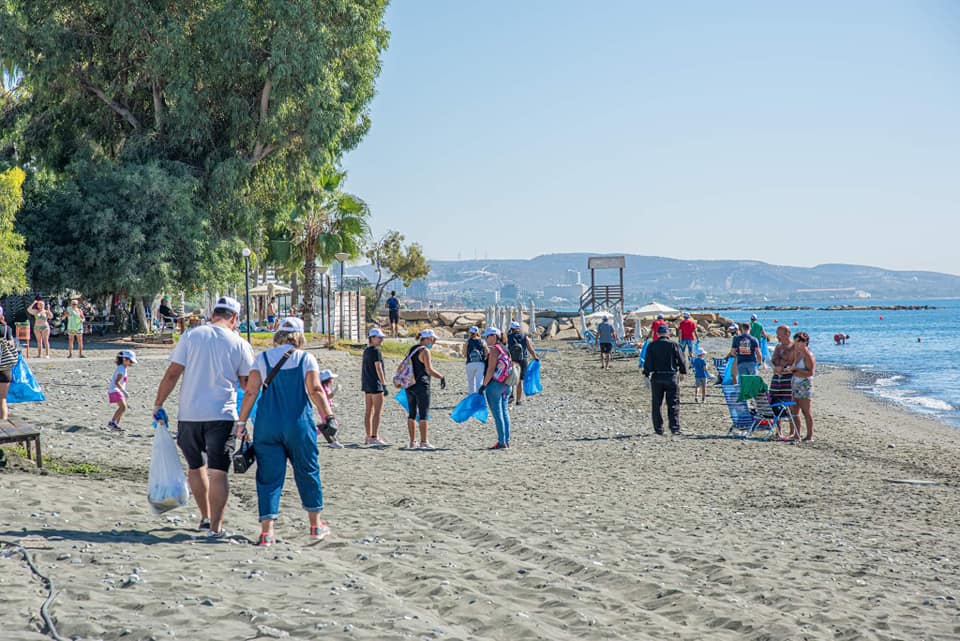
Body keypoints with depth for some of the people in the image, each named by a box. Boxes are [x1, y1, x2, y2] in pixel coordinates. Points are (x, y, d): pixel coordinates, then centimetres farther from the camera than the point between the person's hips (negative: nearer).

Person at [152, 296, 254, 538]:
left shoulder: (191, 336, 2)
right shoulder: (239, 344, 1)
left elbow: (172, 374, -2)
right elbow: (248, 383, 7)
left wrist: (158, 404, 5)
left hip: (189, 414, 2)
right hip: (221, 415, -2)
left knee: (196, 467, 18)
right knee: (218, 471, -1)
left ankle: (206, 518, 26)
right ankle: (216, 526, -4)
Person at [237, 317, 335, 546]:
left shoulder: (263, 358, 5)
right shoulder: (306, 359, 2)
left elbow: (250, 392, 0)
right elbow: (315, 391, -9)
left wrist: (241, 422, 3)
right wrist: (329, 417, -8)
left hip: (266, 426, 1)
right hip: (299, 426, -1)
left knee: (269, 476, 3)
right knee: (308, 473, 13)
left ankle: (267, 530, -5)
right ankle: (316, 525, 22)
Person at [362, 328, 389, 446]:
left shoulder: (366, 351, 14)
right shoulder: (376, 351, -12)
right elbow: (378, 369, -16)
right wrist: (384, 384, -15)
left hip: (366, 384, 9)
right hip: (375, 384, -9)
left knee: (368, 411, 10)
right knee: (378, 411, -6)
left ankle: (368, 437, 12)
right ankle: (374, 437, -9)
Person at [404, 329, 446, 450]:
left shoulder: (411, 350, 13)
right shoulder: (425, 351, -11)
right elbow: (429, 370, -18)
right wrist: (442, 377, -9)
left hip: (410, 385, 8)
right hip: (421, 385, -8)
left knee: (411, 413, 9)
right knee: (424, 414, -3)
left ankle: (412, 442, 10)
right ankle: (424, 442, -4)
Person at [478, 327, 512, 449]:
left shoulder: (494, 349, -13)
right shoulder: (504, 349, 13)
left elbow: (491, 369, -18)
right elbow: (511, 364, 15)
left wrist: (484, 385, -16)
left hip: (494, 384, -9)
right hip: (506, 386, 9)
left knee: (497, 414, -5)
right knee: (504, 413, 11)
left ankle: (501, 442, -6)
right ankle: (506, 441, 14)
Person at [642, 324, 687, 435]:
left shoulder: (651, 346, 0)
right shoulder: (674, 345, -3)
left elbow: (647, 362, -3)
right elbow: (682, 360, 0)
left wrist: (647, 375, 1)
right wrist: (682, 372, 14)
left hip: (657, 377, 1)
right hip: (672, 377, -1)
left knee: (656, 405, 8)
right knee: (673, 405, 4)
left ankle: (658, 428, 7)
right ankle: (675, 428, -2)